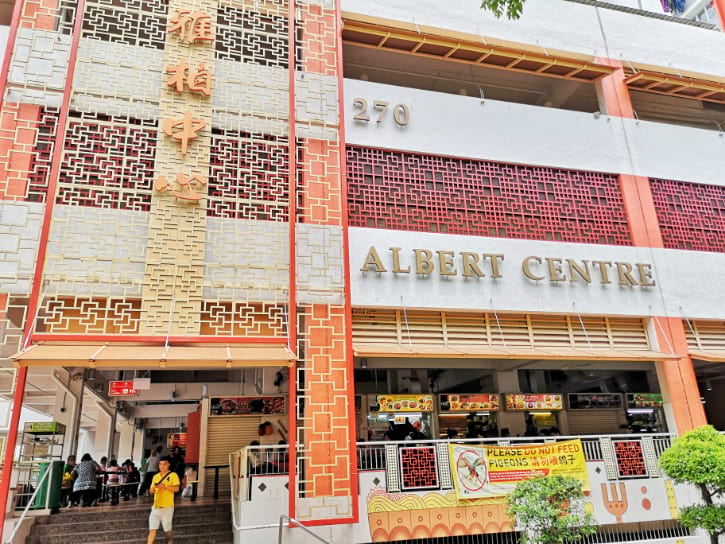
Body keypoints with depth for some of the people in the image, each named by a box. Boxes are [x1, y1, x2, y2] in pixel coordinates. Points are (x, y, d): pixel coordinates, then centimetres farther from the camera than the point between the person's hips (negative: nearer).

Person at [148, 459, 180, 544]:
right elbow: (151, 491, 14)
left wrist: (165, 486, -22)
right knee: (152, 529, -1)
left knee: (168, 528, 6)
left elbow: (176, 488, -12)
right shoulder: (156, 476, 13)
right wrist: (154, 487, -9)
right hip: (156, 506, 4)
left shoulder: (173, 475, -4)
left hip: (167, 506, -4)